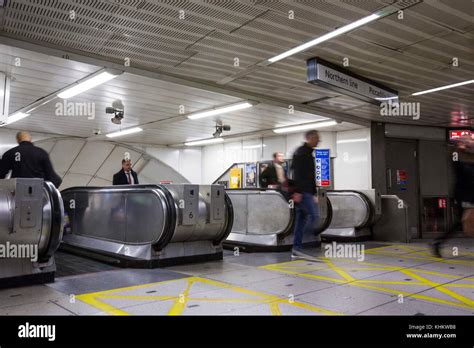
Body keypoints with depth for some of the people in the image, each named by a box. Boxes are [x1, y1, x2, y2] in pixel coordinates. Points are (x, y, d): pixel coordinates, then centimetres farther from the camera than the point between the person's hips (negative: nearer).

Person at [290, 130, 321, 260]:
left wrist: (314, 193, 23)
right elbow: (297, 173, -18)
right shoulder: (301, 152, -8)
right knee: (314, 215, -14)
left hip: (307, 192, 10)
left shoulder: (309, 153, 22)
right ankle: (297, 248, -11)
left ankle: (296, 250, 10)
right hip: (302, 192, -10)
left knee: (301, 219, 8)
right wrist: (297, 191, -24)